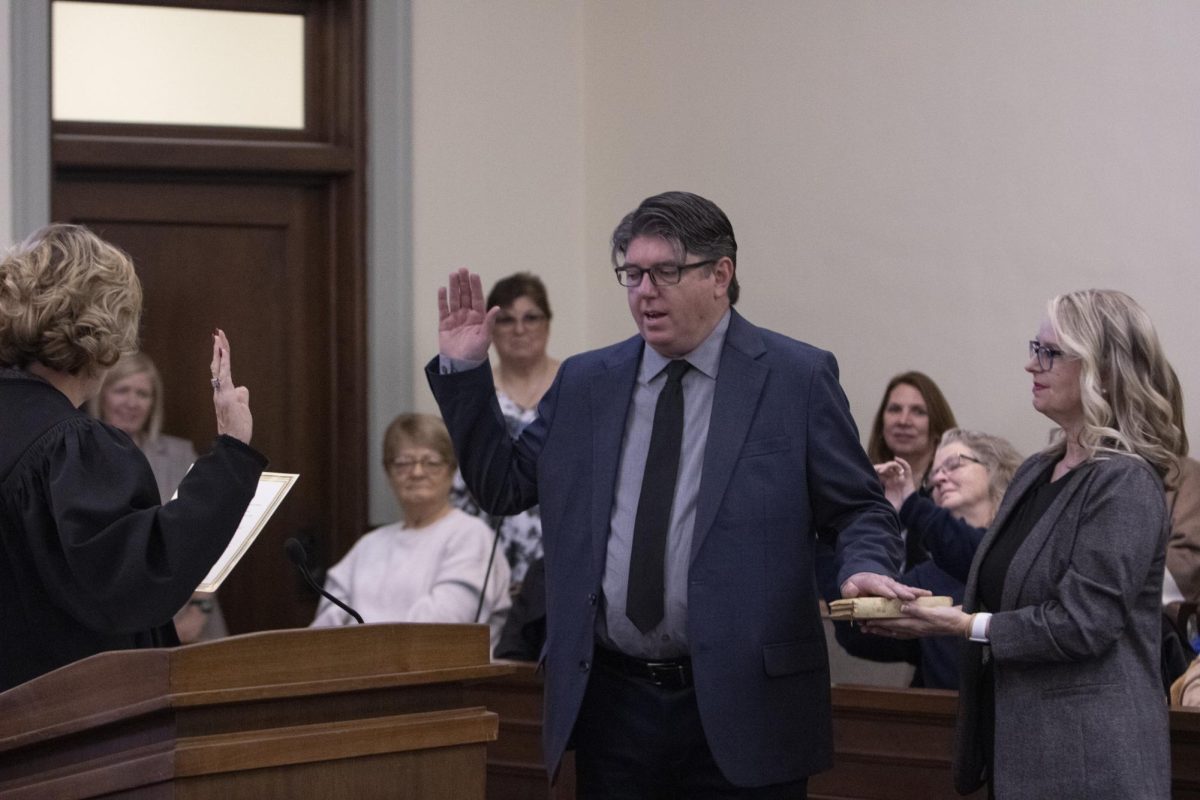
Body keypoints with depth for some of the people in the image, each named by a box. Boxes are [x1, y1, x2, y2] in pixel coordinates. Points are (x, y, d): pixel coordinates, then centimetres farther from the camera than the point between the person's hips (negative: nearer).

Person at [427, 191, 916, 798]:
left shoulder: (797, 378, 0)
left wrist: (866, 568, -21)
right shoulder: (584, 383, 11)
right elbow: (501, 487, 16)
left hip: (739, 704, -3)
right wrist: (464, 371, 7)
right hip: (612, 702, 3)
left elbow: (859, 509, 1)